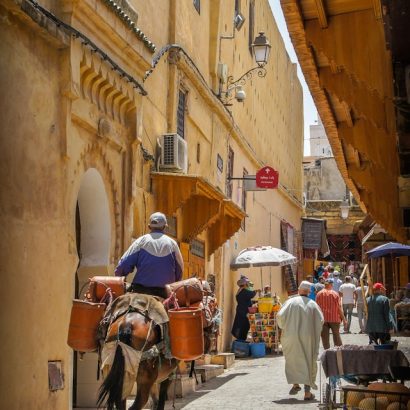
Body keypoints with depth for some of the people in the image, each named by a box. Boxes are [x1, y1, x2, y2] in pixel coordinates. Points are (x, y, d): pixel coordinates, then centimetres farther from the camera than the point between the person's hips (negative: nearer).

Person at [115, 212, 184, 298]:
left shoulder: (141, 241, 2)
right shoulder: (172, 243, 6)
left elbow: (124, 265, -2)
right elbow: (180, 271, 12)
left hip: (141, 290, -1)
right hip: (164, 294, 1)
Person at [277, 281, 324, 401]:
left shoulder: (291, 301, -2)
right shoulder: (313, 304, 2)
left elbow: (280, 316, -11)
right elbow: (320, 320, -4)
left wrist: (284, 327, 7)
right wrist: (315, 333, 12)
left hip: (291, 336, -1)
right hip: (308, 338, 1)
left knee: (292, 360, 18)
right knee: (308, 362, 6)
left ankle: (295, 384, 10)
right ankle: (307, 392, 3)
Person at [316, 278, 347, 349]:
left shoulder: (319, 294, -2)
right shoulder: (335, 294, -6)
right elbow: (339, 307, -6)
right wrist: (343, 318, 2)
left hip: (323, 319, 1)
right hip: (334, 318, -1)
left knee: (325, 337, 6)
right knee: (336, 336, 13)